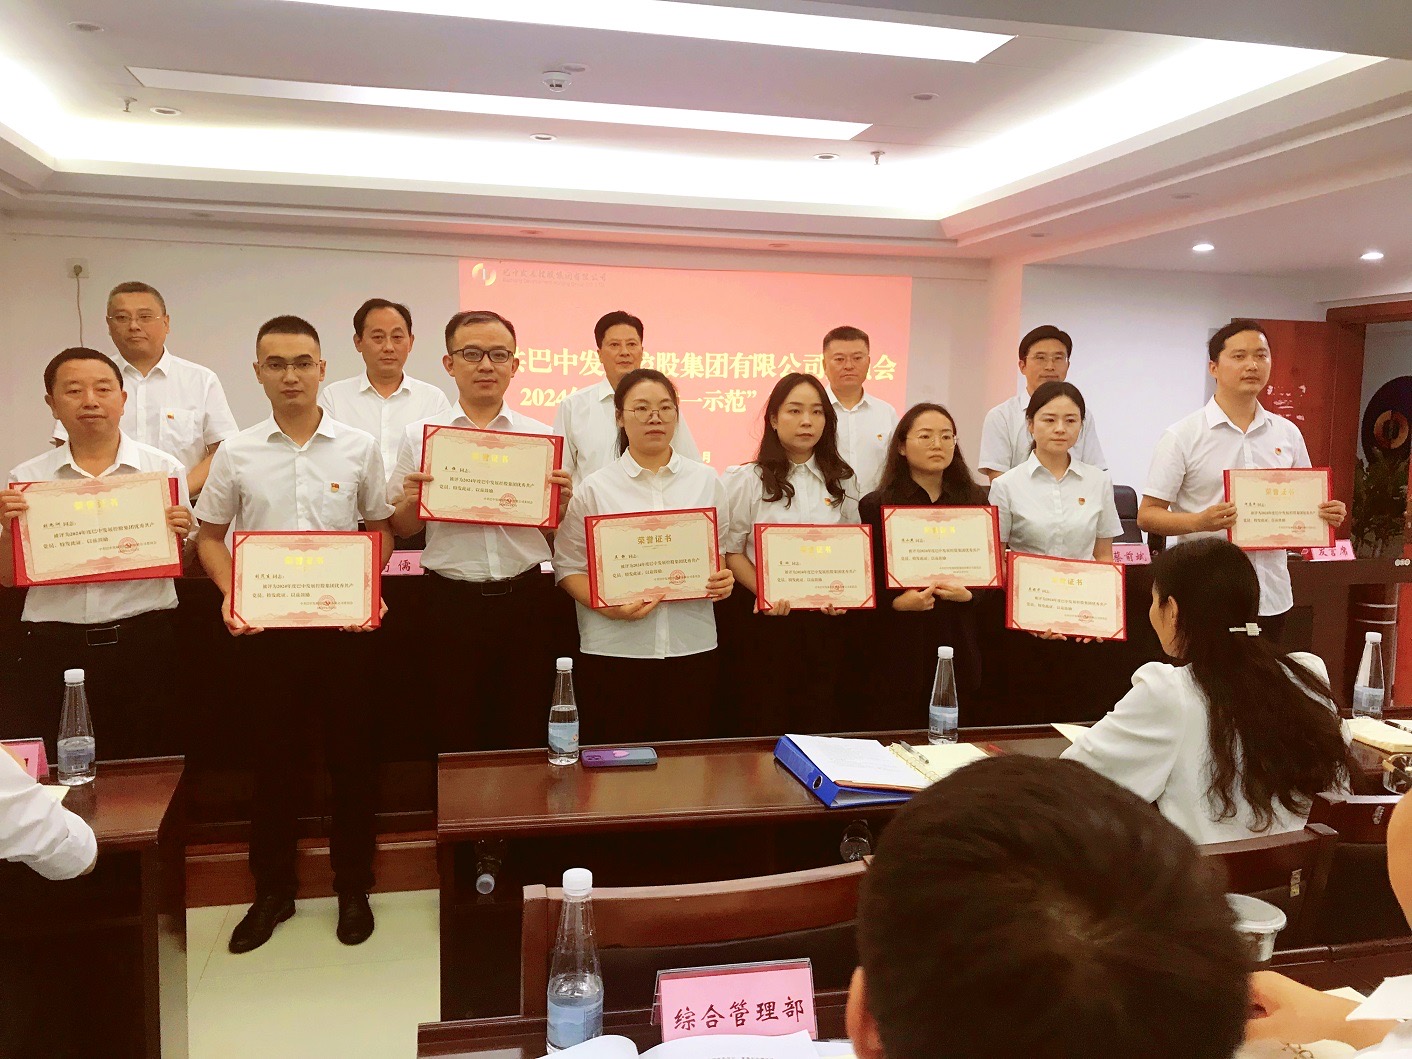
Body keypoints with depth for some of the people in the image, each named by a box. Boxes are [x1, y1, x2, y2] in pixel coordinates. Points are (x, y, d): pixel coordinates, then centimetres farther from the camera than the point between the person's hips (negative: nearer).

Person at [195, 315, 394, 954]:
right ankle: (272, 889, 26)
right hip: (264, 626, 1)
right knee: (273, 757, 9)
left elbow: (379, 529, 9)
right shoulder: (236, 453, 3)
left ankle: (353, 887, 23)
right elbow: (209, 534, 10)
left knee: (351, 755, 6)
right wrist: (230, 593, -6)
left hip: (341, 622, 0)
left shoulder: (358, 447, 1)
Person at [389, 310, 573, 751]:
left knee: (525, 734, 9)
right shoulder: (419, 436, 5)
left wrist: (563, 502, -9)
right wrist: (410, 502, -11)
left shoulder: (541, 437, 7)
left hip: (526, 597, 1)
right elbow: (400, 529, 9)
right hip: (451, 601, 0)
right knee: (455, 738, 8)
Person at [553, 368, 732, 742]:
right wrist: (609, 606, -15)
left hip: (692, 646, 2)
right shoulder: (595, 487, 2)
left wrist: (724, 580, -6)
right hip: (614, 651, -1)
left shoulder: (706, 480, 9)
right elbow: (568, 565, 1)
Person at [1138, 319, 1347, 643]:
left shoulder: (1288, 434, 11)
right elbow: (1147, 515, -7)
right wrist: (1199, 522, -24)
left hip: (1271, 597, 5)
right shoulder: (1182, 436, -4)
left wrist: (1327, 514, -3)